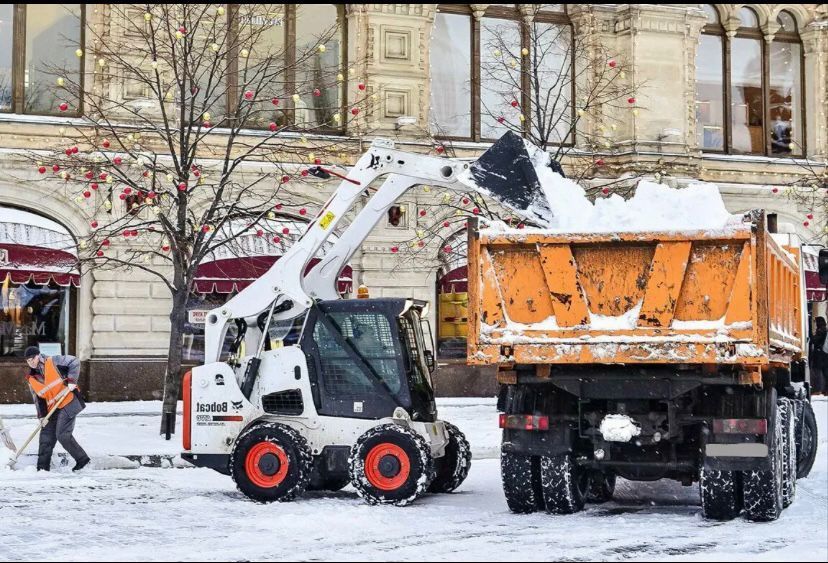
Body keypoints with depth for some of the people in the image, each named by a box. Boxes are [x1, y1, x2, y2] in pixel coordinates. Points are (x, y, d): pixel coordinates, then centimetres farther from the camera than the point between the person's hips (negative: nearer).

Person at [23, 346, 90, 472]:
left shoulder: (53, 362, -9)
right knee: (46, 437, 4)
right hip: (52, 410, 7)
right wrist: (42, 415, 0)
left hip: (68, 403, -7)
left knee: (63, 435, -13)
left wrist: (71, 380, -18)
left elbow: (74, 362, -9)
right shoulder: (31, 379, 8)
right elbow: (38, 398, 11)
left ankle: (82, 459, 1)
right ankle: (42, 468, 13)